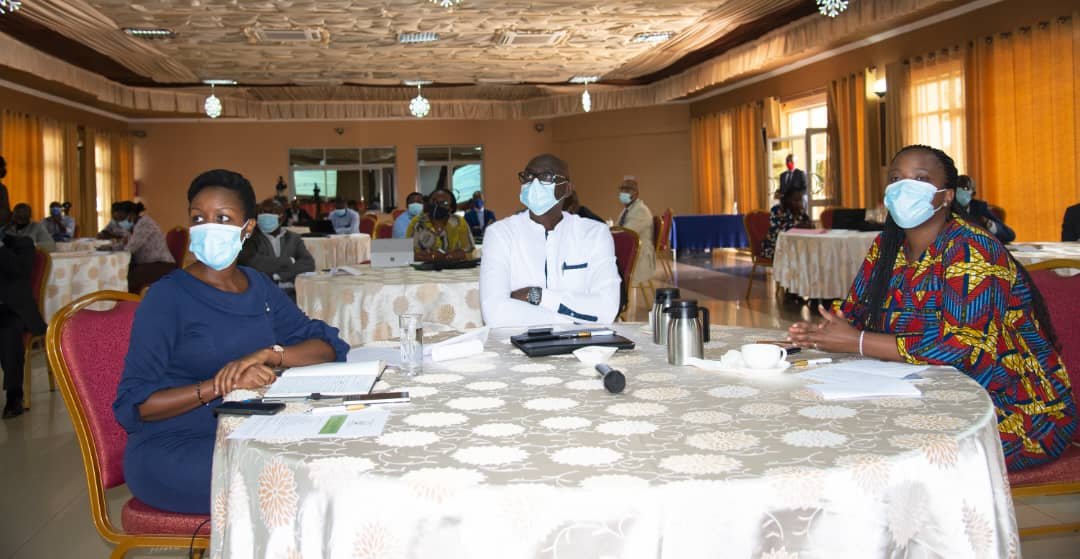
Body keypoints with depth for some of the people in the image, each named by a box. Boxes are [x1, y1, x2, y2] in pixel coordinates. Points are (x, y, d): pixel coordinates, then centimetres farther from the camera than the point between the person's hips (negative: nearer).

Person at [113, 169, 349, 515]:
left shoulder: (259, 288, 9)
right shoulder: (168, 296, -8)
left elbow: (329, 347, 5)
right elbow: (133, 404, -12)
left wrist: (267, 354, -14)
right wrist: (219, 386, -24)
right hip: (169, 451, -6)